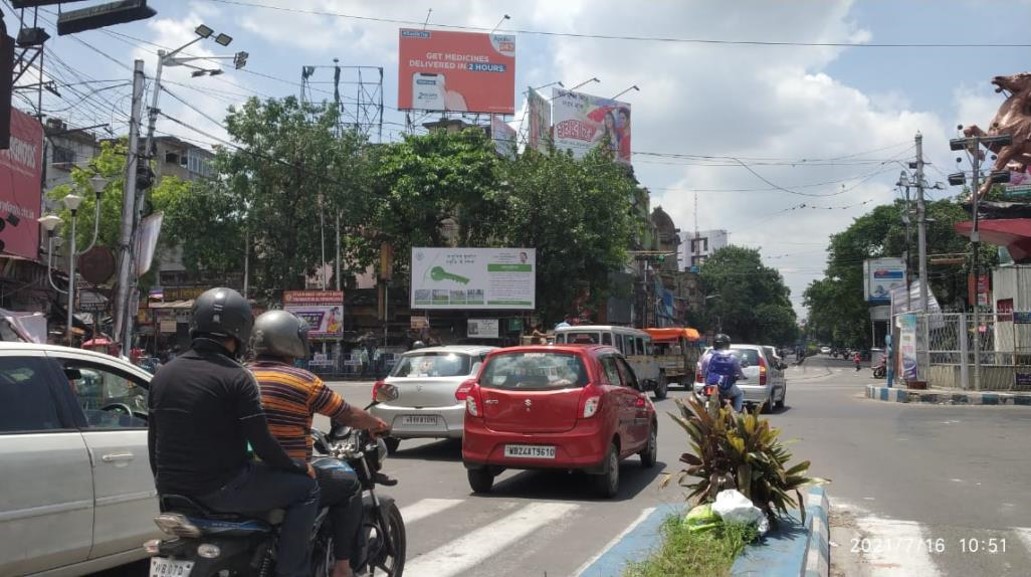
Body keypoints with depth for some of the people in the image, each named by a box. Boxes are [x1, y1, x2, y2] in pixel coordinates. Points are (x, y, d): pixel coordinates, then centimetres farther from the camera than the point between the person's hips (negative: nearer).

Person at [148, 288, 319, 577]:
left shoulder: (163, 374, 6)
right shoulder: (236, 377, -15)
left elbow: (154, 441, 13)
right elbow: (261, 442, -15)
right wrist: (299, 466, 2)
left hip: (172, 491, 7)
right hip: (221, 488, -7)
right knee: (306, 488, 5)